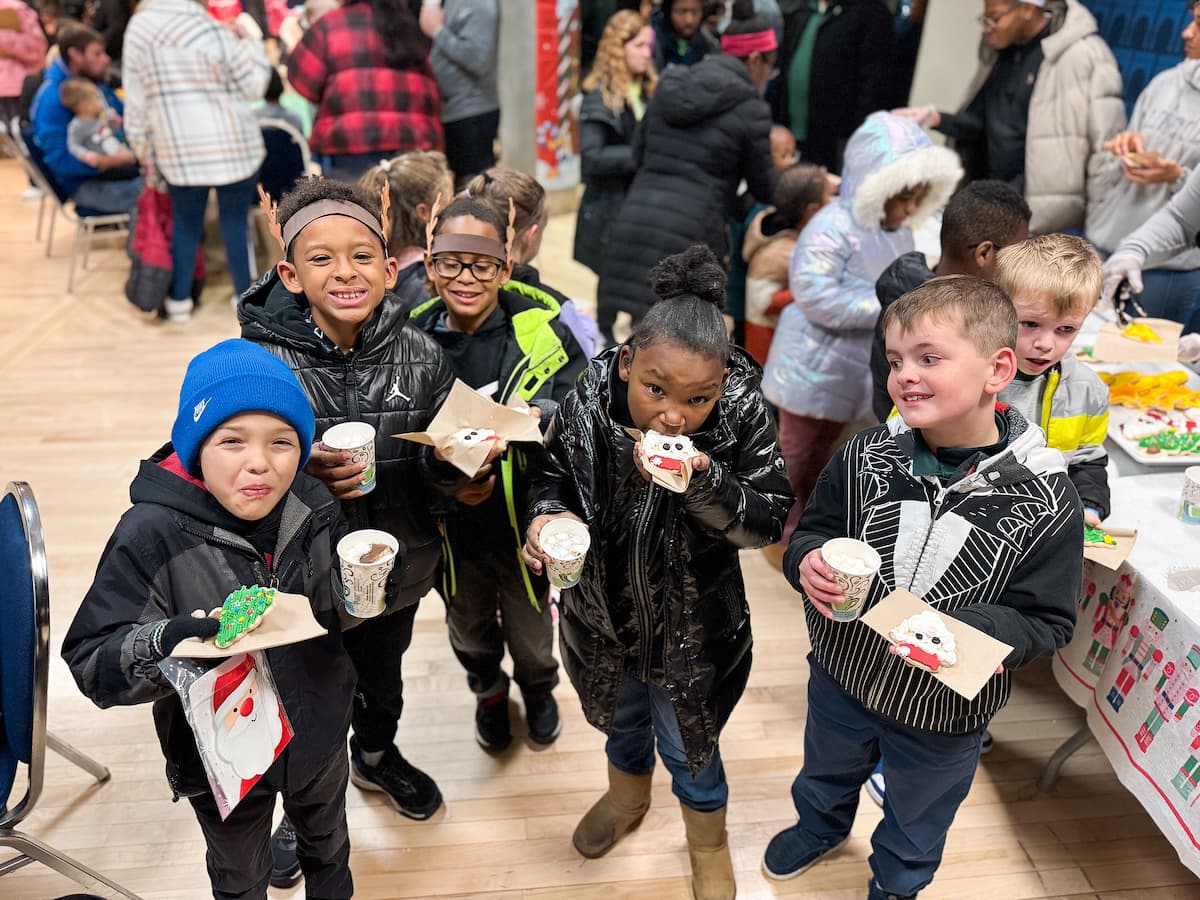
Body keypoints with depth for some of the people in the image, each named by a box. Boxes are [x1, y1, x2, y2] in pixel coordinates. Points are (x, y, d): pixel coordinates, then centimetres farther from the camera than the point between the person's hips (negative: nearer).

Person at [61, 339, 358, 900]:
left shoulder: (312, 506, -17)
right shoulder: (152, 533, -28)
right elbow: (90, 661, -26)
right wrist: (164, 643, -46)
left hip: (319, 731, 4)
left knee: (328, 842, 34)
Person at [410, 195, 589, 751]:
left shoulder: (541, 329, -17)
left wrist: (540, 420, -41)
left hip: (524, 522, -2)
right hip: (451, 528, 2)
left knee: (531, 629, 24)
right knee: (468, 627, 28)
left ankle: (538, 690, 59)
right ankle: (489, 692, 61)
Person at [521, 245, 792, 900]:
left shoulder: (742, 415, -26)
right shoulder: (588, 403, -22)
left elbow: (769, 522, -19)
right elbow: (554, 476, -3)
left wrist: (705, 482, -37)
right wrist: (548, 515, -25)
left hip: (691, 624, -2)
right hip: (603, 611, 3)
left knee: (687, 743, 20)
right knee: (621, 716, 30)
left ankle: (708, 844, 53)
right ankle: (627, 797, 65)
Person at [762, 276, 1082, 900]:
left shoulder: (1046, 503, -26)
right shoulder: (866, 457, -18)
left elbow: (1048, 622, -18)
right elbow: (812, 530, -4)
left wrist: (963, 630, -36)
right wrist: (807, 559, -28)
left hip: (944, 711, -2)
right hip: (842, 673, 2)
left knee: (917, 817, 28)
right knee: (826, 770, 33)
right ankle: (820, 825, 67)